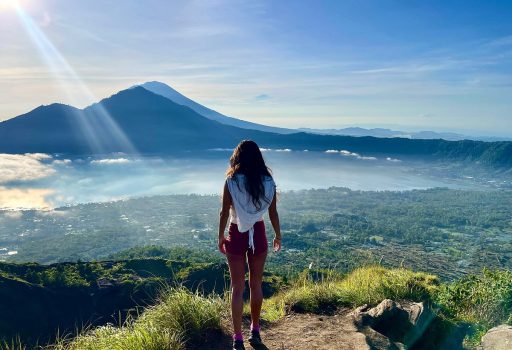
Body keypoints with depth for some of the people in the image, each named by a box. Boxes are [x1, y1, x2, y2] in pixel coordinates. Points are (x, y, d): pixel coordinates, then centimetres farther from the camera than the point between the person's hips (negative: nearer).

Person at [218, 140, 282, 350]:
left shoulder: (231, 181, -11)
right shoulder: (268, 181, -4)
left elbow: (225, 212, -8)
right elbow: (273, 212, 1)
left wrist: (220, 236, 5)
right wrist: (278, 235, 14)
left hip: (237, 235, -2)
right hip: (258, 234, 2)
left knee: (237, 287, 8)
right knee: (256, 285, 17)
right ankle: (255, 332, 30)